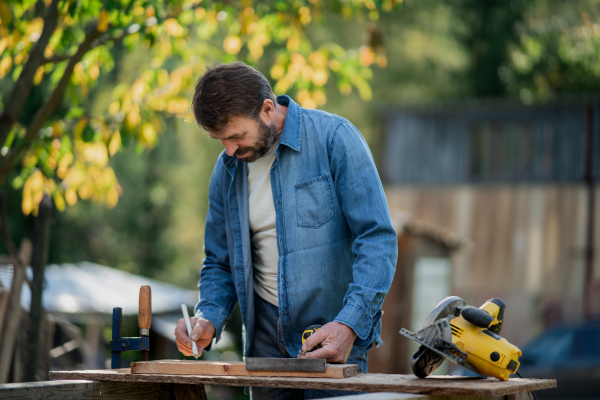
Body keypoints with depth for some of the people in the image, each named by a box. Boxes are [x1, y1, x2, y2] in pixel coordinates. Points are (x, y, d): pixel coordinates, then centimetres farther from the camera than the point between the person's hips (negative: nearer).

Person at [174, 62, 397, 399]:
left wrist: (350, 324, -23)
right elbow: (220, 263, 16)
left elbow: (377, 239, -13)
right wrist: (209, 319, -4)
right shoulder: (227, 169, 8)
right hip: (267, 339, 5)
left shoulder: (334, 138, -9)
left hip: (336, 336, -5)